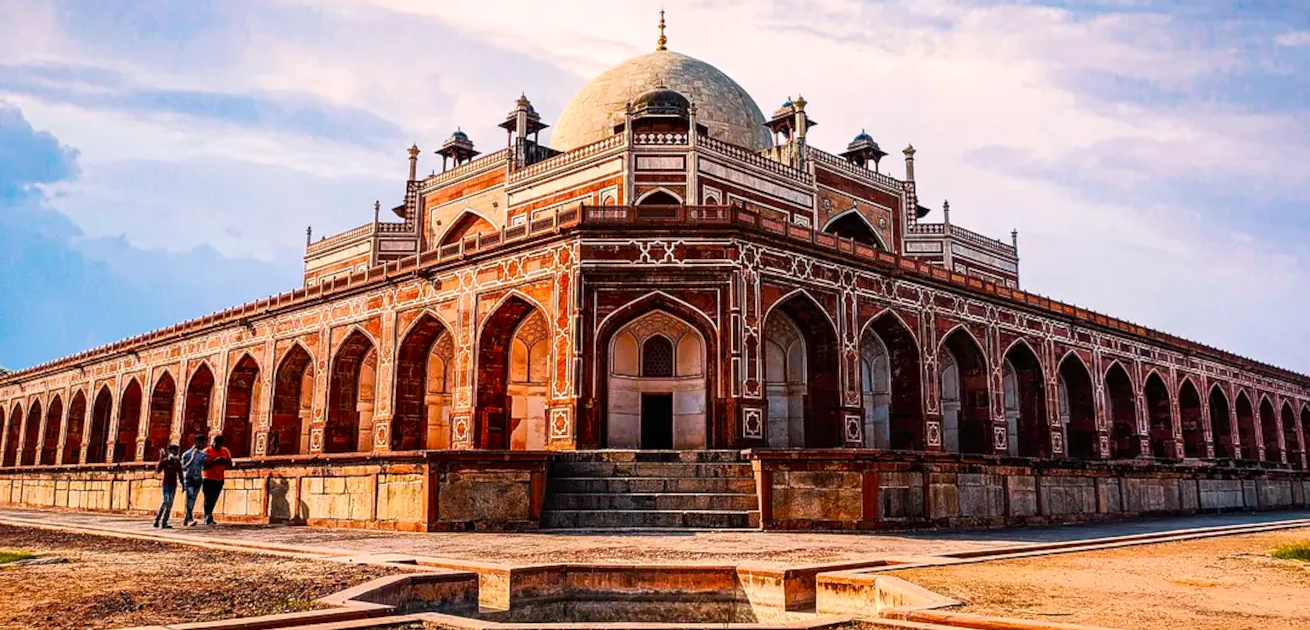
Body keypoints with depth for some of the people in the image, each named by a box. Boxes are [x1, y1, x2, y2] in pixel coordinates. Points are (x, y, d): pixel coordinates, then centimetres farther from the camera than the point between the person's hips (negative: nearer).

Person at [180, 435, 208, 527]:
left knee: (193, 500, 6)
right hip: (188, 479, -5)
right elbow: (184, 468, -12)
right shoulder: (187, 454, -4)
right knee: (190, 498, -18)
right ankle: (190, 519, -27)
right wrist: (192, 458, -19)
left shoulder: (202, 455, 9)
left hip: (198, 479, 5)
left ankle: (186, 519, 17)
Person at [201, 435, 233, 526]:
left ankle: (207, 518, 16)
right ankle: (208, 518, -7)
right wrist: (214, 461, -23)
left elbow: (230, 463, 12)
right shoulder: (206, 451, -4)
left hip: (219, 479, 4)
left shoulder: (225, 451, 9)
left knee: (213, 500, 7)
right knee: (208, 499, -7)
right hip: (208, 479, -4)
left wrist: (224, 461, -9)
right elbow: (204, 465, -11)